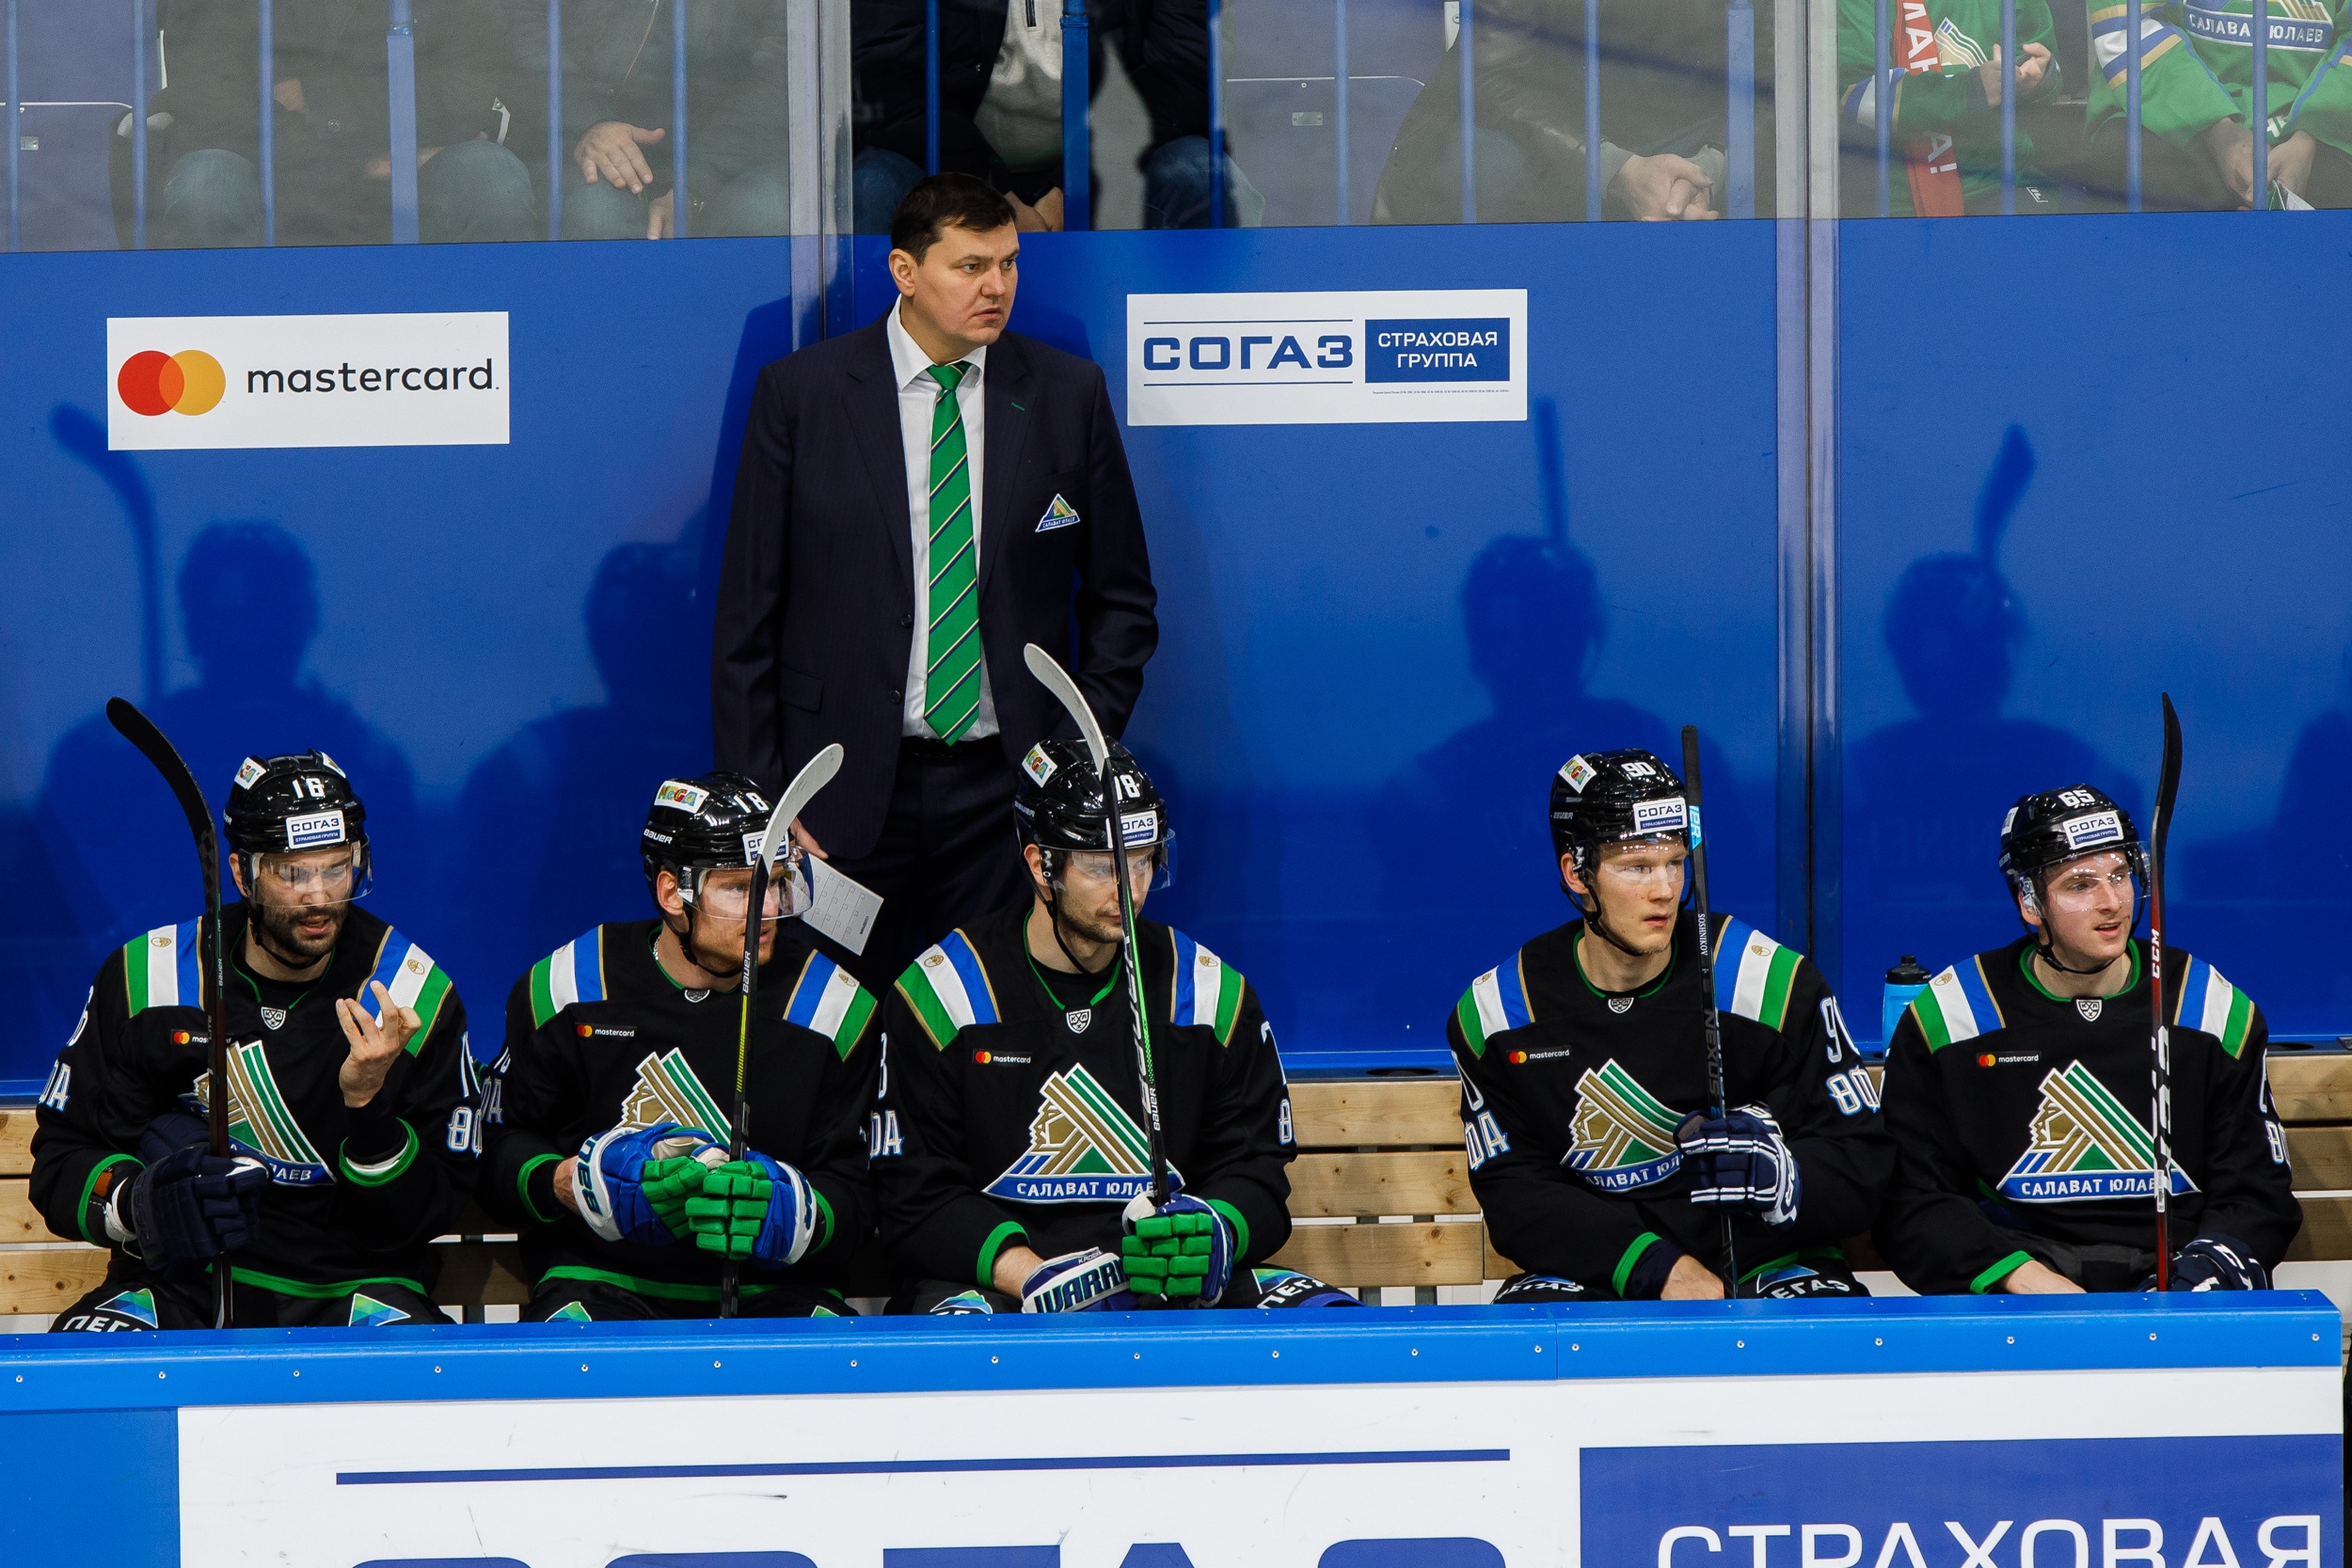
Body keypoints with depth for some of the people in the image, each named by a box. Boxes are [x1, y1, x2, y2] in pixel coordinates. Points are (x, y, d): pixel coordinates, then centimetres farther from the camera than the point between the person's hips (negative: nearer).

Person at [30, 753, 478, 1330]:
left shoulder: (417, 996, -1)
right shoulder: (146, 978, 1)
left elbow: (430, 1214, -2)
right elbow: (62, 1158, 4)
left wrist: (368, 1105, -20)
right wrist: (137, 1201, -18)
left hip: (352, 1284, 0)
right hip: (183, 1278, 0)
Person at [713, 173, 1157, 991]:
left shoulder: (1068, 394, 4)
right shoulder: (799, 393, -1)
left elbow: (1121, 599, 12)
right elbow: (746, 609, 2)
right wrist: (756, 794, -3)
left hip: (1006, 781, 1)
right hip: (846, 786, -1)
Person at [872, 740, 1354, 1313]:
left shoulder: (1213, 994, 10)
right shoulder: (939, 993, 0)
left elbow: (1255, 1177, 10)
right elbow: (917, 1197, -4)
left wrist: (1209, 1234, -16)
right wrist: (1035, 1277, -20)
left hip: (1175, 1288, 3)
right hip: (994, 1287, -3)